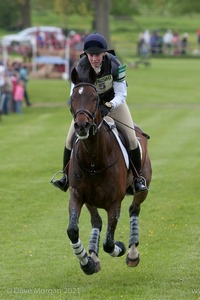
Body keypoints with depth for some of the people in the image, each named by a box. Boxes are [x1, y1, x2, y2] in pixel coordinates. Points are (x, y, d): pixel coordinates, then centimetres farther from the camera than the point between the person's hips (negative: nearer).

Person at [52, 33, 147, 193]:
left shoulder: (114, 65, -31)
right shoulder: (81, 67, -27)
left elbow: (121, 94, -26)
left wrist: (108, 106, -43)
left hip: (113, 100, -1)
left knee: (131, 138, -10)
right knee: (71, 139, -6)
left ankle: (138, 176, 7)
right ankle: (66, 177, 9)